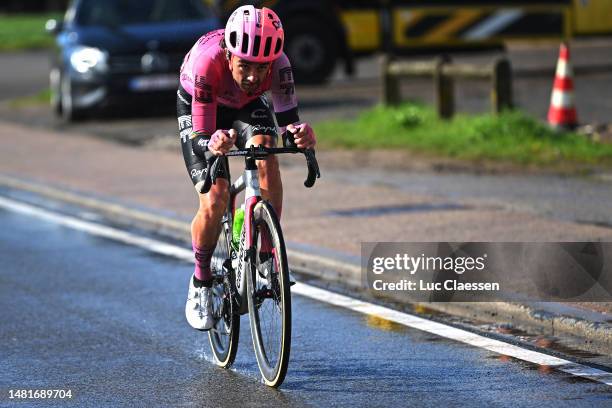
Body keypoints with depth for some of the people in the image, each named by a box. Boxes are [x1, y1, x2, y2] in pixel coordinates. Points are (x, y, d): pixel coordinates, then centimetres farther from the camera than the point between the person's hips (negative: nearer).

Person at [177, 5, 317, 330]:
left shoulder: (278, 64, -34)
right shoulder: (206, 62, -41)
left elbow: (288, 120, -34)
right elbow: (200, 138, -38)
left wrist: (301, 134, -58)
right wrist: (212, 144, -61)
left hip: (247, 106, 2)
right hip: (198, 109, -2)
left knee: (266, 160, -30)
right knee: (214, 202, -18)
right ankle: (201, 283, 6)